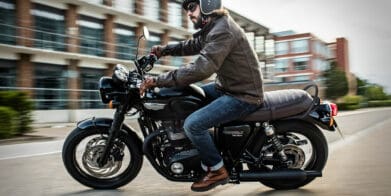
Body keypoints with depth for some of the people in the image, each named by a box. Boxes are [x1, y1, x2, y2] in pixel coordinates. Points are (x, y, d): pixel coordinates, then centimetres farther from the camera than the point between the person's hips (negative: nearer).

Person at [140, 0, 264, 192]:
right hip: (228, 87, 11)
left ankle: (217, 170, 0)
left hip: (243, 95, -11)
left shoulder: (222, 30, -23)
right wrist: (165, 49, 12)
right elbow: (192, 45, 26)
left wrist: (158, 80, -31)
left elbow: (201, 69, -34)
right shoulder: (213, 27, 10)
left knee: (192, 124, -21)